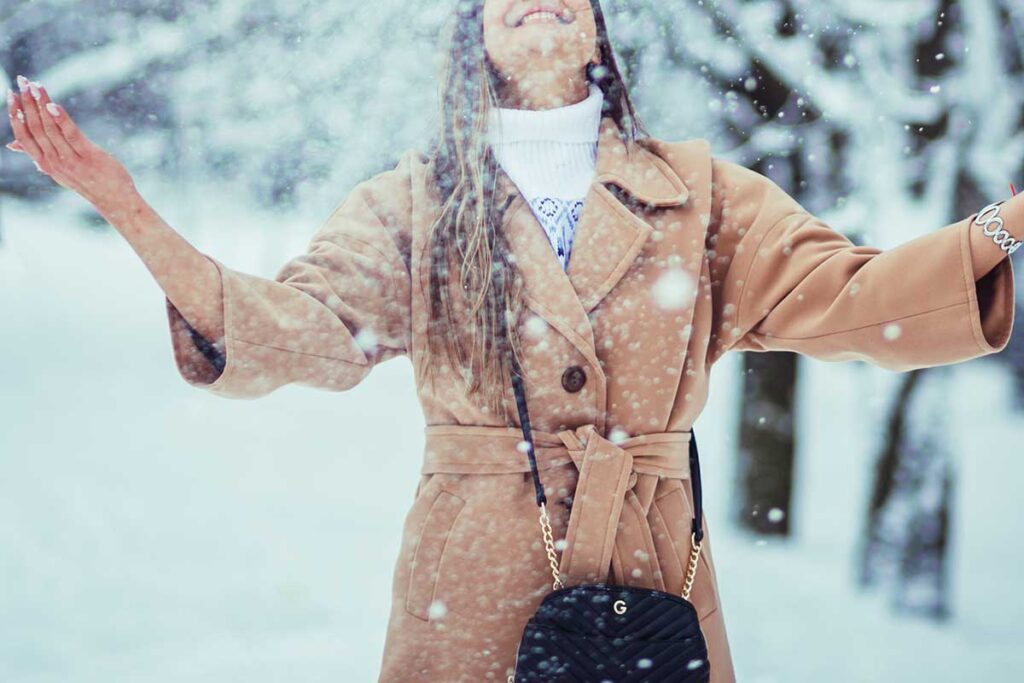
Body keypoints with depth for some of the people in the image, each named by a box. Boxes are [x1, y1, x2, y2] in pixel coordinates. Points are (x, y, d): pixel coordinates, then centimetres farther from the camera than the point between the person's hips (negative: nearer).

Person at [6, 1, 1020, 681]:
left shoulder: (697, 193, 10)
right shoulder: (412, 204, 7)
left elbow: (843, 297, 1)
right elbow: (292, 328, -6)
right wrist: (128, 210, -18)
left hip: (651, 572, 1)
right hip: (469, 579, -1)